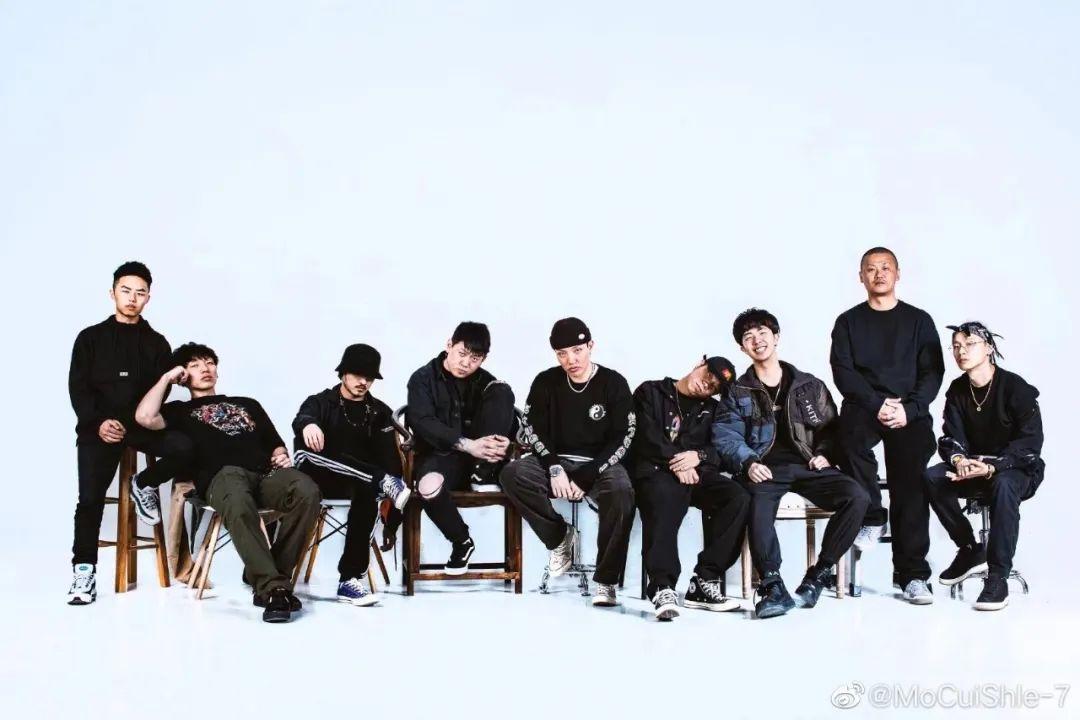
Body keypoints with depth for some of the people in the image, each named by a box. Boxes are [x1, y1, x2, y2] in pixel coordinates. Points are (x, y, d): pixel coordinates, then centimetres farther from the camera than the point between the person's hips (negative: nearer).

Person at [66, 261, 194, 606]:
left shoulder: (157, 343, 11)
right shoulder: (91, 338, 9)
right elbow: (78, 388, 2)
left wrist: (129, 424, -14)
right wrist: (98, 423, -15)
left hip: (141, 425, 1)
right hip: (97, 428, -1)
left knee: (184, 447, -25)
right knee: (90, 498, -11)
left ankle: (143, 485, 2)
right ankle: (84, 570, 0)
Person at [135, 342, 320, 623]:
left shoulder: (248, 404, 38)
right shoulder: (181, 410, 28)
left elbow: (275, 443, 32)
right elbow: (145, 418, 7)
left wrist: (282, 456, 8)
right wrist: (166, 378, 19)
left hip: (266, 472, 3)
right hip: (223, 475, -3)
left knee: (306, 491, -33)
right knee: (239, 505, -43)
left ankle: (270, 578, -27)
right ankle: (273, 588, -41)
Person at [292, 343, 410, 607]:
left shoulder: (380, 412, 15)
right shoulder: (321, 402, 8)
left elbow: (389, 456, 4)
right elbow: (300, 419, -17)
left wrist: (393, 483, -16)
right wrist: (308, 425, -43)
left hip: (358, 482, 1)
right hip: (320, 479, -1)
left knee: (369, 492, -37)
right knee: (303, 448, -34)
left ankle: (350, 580, -38)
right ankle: (384, 483, -41)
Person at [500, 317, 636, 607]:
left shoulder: (613, 384, -3)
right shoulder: (546, 383, 4)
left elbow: (621, 438, -7)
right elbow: (532, 429, 1)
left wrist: (585, 478, -16)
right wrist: (554, 468, -15)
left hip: (600, 464, -3)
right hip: (556, 461, 3)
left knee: (621, 493, -36)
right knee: (512, 474, -26)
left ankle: (605, 581, -26)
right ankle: (559, 536, -5)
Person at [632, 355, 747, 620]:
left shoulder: (712, 409, 25)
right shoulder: (650, 392, 14)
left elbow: (721, 450, 11)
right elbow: (646, 435, -1)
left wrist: (698, 456, -11)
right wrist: (675, 462, -12)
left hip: (697, 472, 4)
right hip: (656, 470, -4)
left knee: (738, 497, -26)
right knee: (663, 499, -40)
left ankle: (704, 582, -26)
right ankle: (663, 587, -46)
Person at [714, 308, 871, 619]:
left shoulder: (809, 385, 20)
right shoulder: (738, 393, 15)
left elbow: (831, 427, 20)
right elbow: (726, 436, 3)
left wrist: (824, 454, -2)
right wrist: (748, 463, -17)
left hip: (808, 466, 2)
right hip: (766, 470, -2)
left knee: (857, 497, -26)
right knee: (758, 504, -38)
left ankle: (817, 576, -17)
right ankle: (772, 586, -34)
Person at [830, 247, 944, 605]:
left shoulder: (919, 320, 15)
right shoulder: (848, 322, 14)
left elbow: (932, 372, 5)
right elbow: (843, 372, 2)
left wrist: (909, 409, -12)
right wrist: (877, 404, -14)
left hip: (910, 412, 0)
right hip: (863, 407, 0)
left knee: (910, 482, -17)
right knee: (852, 436, -34)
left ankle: (913, 574, -16)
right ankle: (872, 517, -15)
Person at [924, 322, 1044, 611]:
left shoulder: (1016, 388, -16)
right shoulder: (957, 390, 1)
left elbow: (1030, 443, -20)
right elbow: (951, 437, -3)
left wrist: (992, 467, -35)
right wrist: (958, 459, -28)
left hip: (1019, 469, -5)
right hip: (974, 467, 5)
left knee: (1003, 485, -40)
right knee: (932, 478, -22)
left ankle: (998, 577, -35)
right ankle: (970, 550, -6)